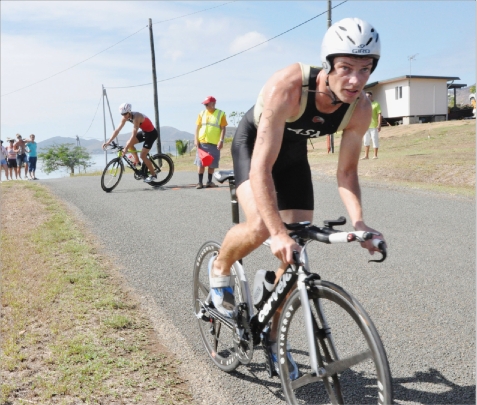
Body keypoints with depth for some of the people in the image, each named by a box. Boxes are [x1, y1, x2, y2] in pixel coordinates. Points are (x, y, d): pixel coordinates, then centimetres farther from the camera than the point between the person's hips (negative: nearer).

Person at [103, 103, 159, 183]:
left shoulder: (136, 117, -32)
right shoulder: (125, 117, -9)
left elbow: (134, 135, -37)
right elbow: (117, 130, -7)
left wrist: (126, 148, -40)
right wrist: (108, 142, -14)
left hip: (151, 133, -8)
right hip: (144, 132, 8)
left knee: (143, 155, -11)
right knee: (129, 144, -5)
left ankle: (153, 175, 3)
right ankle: (137, 161, 14)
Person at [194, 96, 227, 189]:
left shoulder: (220, 114, 2)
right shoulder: (202, 113, 9)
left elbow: (223, 128, -2)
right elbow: (197, 127, 9)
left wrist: (221, 141, -11)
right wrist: (196, 139, -1)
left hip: (214, 143, -2)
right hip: (202, 142, 2)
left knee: (212, 163, 4)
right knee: (200, 163, 0)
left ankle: (209, 181, 16)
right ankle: (200, 182, 5)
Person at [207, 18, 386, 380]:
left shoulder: (360, 109, -24)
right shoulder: (286, 87, -39)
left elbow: (346, 172, -14)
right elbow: (262, 166, -42)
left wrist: (359, 222, -32)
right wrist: (278, 232, -51)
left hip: (294, 152, 5)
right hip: (253, 142, -4)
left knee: (296, 251, 0)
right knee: (260, 226, -31)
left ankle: (273, 336, 21)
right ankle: (220, 268, 6)